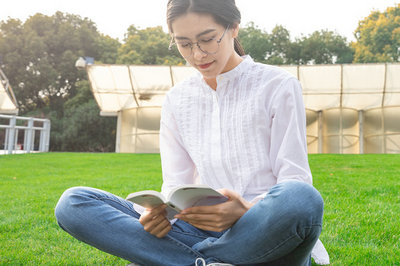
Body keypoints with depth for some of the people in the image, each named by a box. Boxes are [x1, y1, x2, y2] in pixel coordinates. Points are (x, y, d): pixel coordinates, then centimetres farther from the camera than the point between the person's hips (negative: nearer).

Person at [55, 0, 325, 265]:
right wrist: (159, 212, -15)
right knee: (73, 203, -10)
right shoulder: (177, 100, 13)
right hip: (204, 231, 3)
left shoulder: (278, 86, 2)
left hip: (268, 235, -2)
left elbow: (295, 179, -4)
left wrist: (247, 211, -24)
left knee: (299, 198, -40)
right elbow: (176, 186, 9)